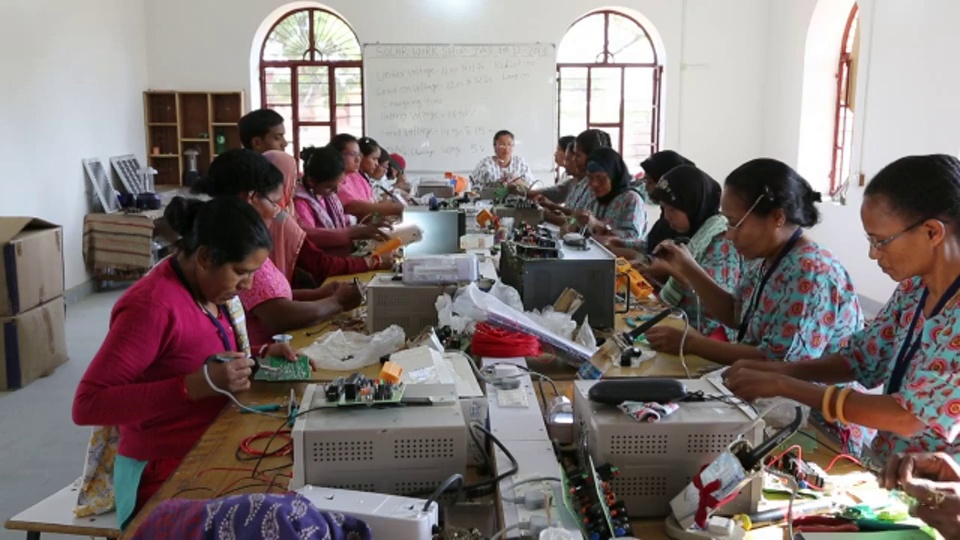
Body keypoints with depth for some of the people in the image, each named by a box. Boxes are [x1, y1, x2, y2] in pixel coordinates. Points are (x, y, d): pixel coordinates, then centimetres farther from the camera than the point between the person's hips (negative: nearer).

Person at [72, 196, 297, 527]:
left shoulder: (206, 288, 3)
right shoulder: (152, 306, -20)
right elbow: (87, 406, -23)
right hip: (166, 476, -8)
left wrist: (258, 353, 1)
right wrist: (197, 385, -29)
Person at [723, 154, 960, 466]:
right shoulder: (913, 288, 1)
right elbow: (860, 359, 9)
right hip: (885, 471, 6)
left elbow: (911, 417, -24)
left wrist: (782, 386, -22)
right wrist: (774, 370, -7)